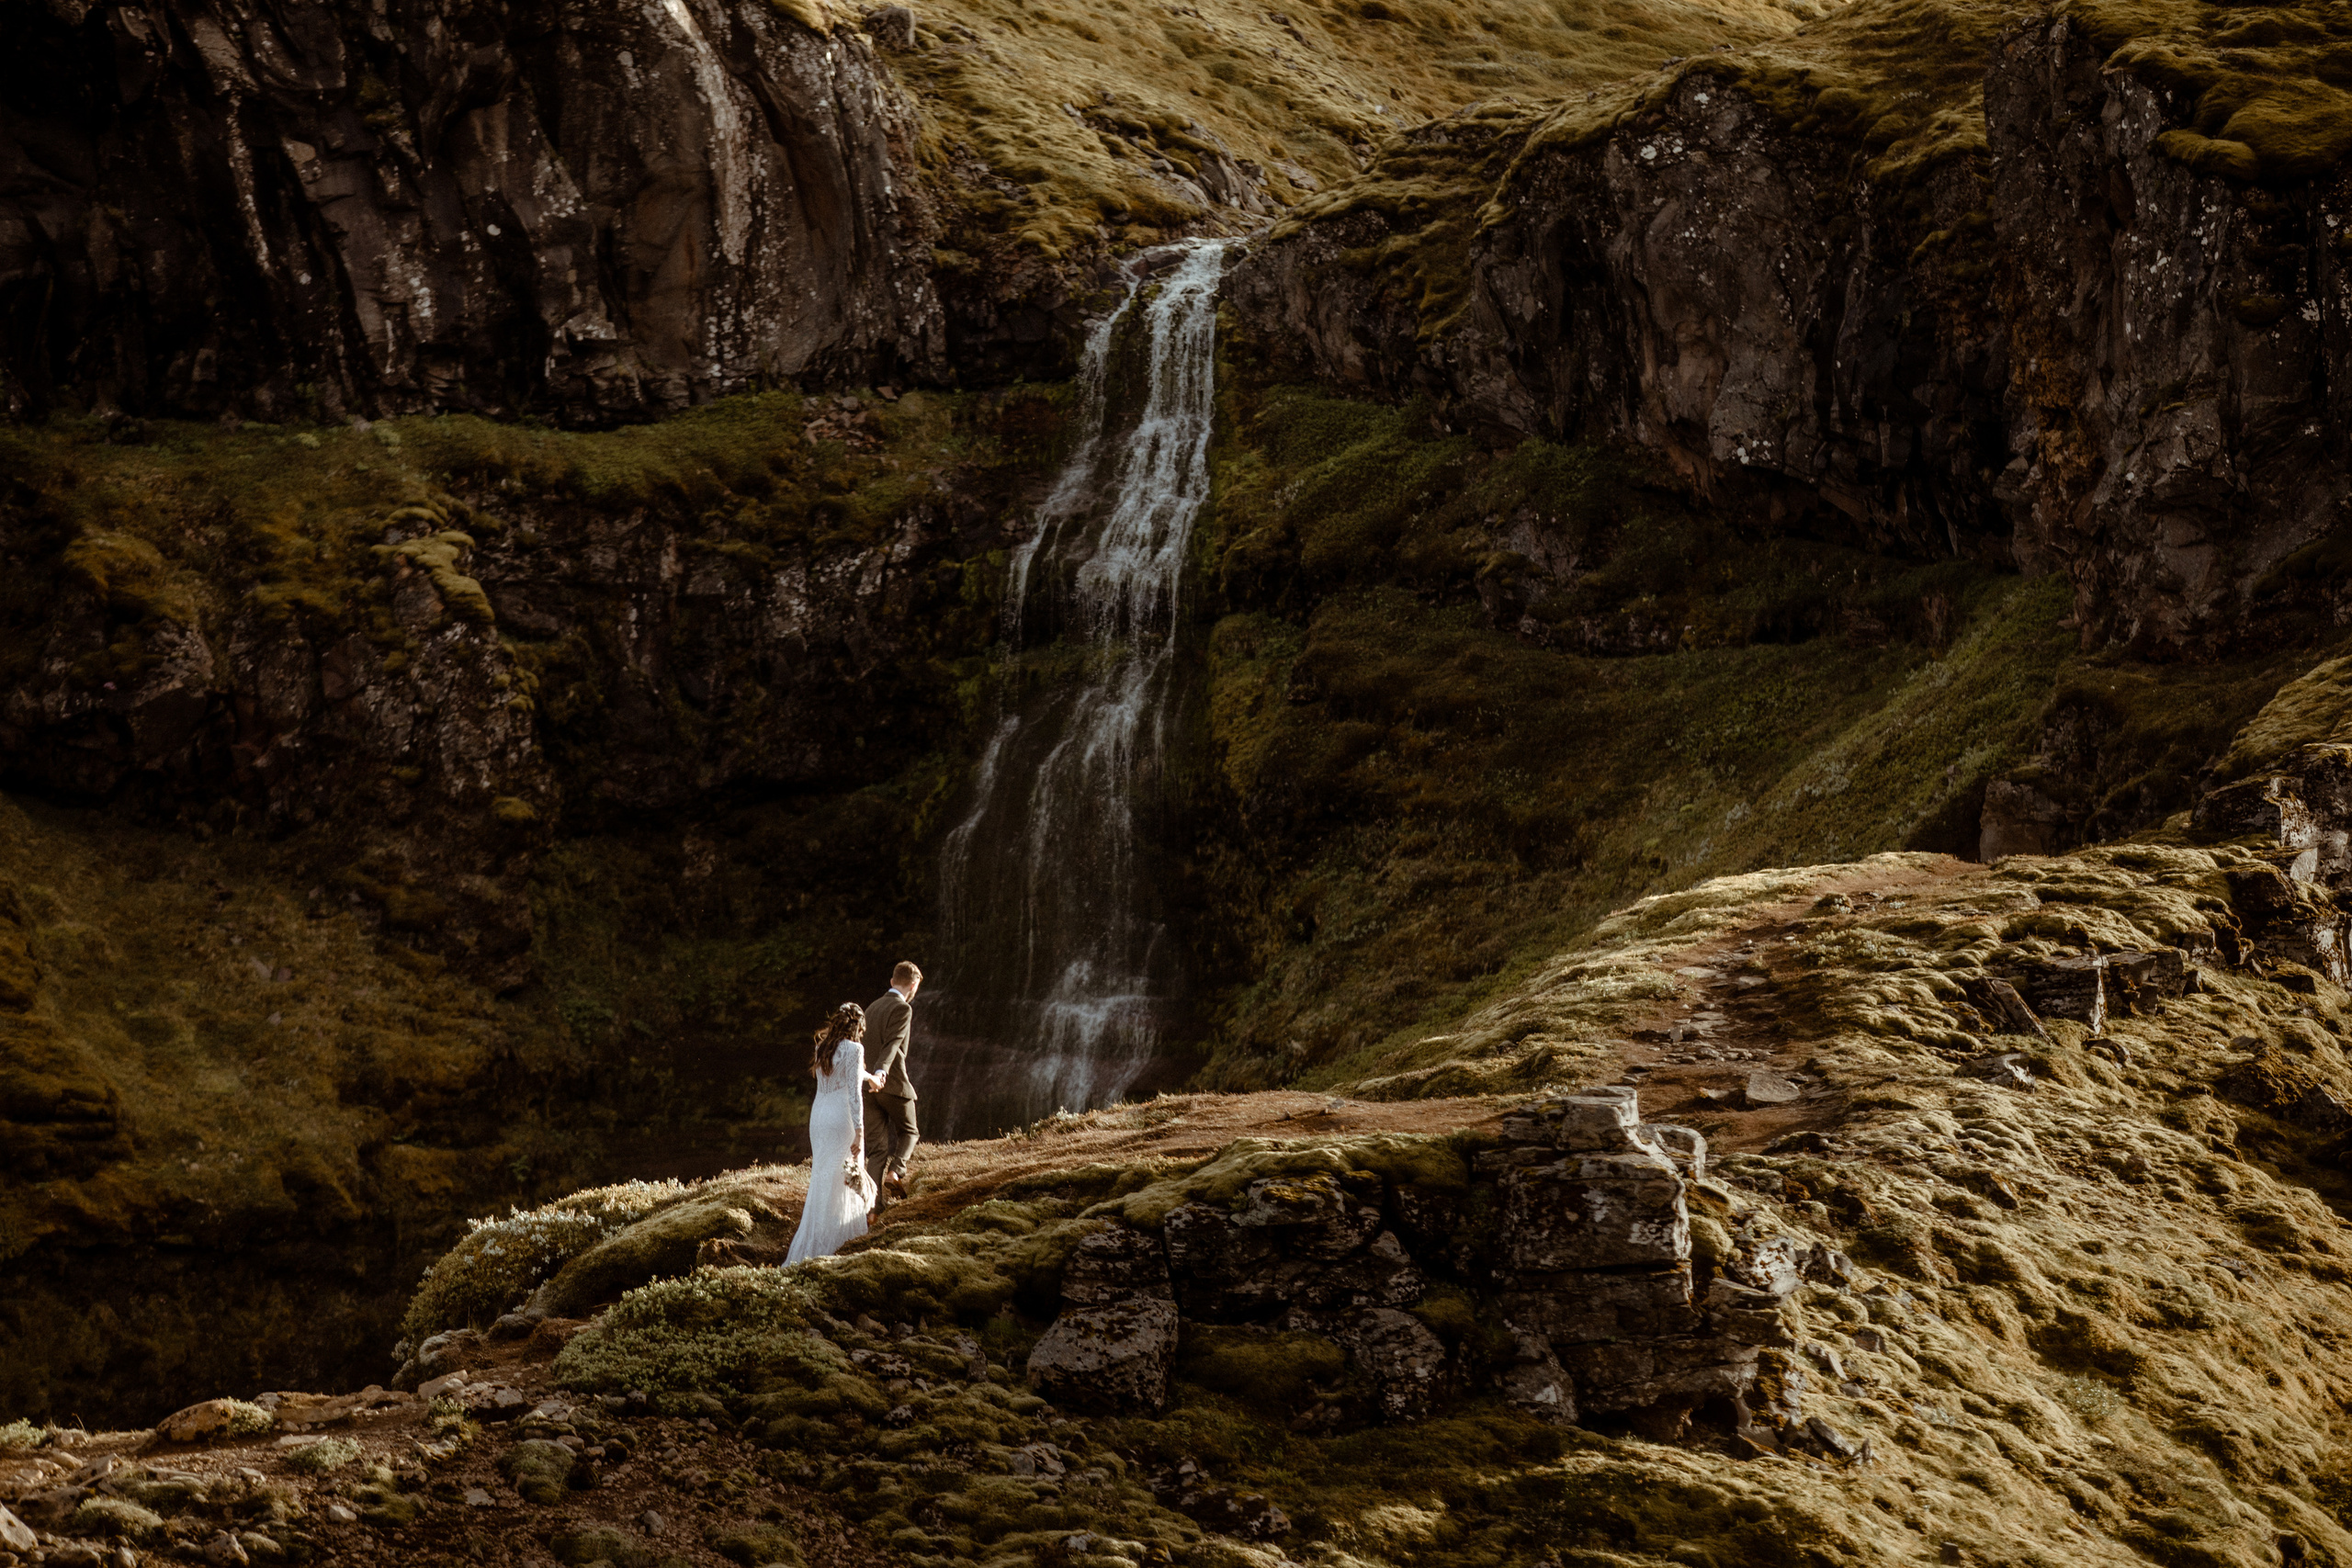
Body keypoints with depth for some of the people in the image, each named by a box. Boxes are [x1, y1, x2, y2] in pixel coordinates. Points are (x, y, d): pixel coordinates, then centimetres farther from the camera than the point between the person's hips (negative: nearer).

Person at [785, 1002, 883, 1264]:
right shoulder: (853, 1049, -9)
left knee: (823, 1180, 13)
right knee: (839, 1184, -1)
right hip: (842, 1118, -7)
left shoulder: (822, 1048, 13)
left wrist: (869, 1076, 51)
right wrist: (859, 1131, -15)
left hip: (819, 1117, 7)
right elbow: (854, 1093, -16)